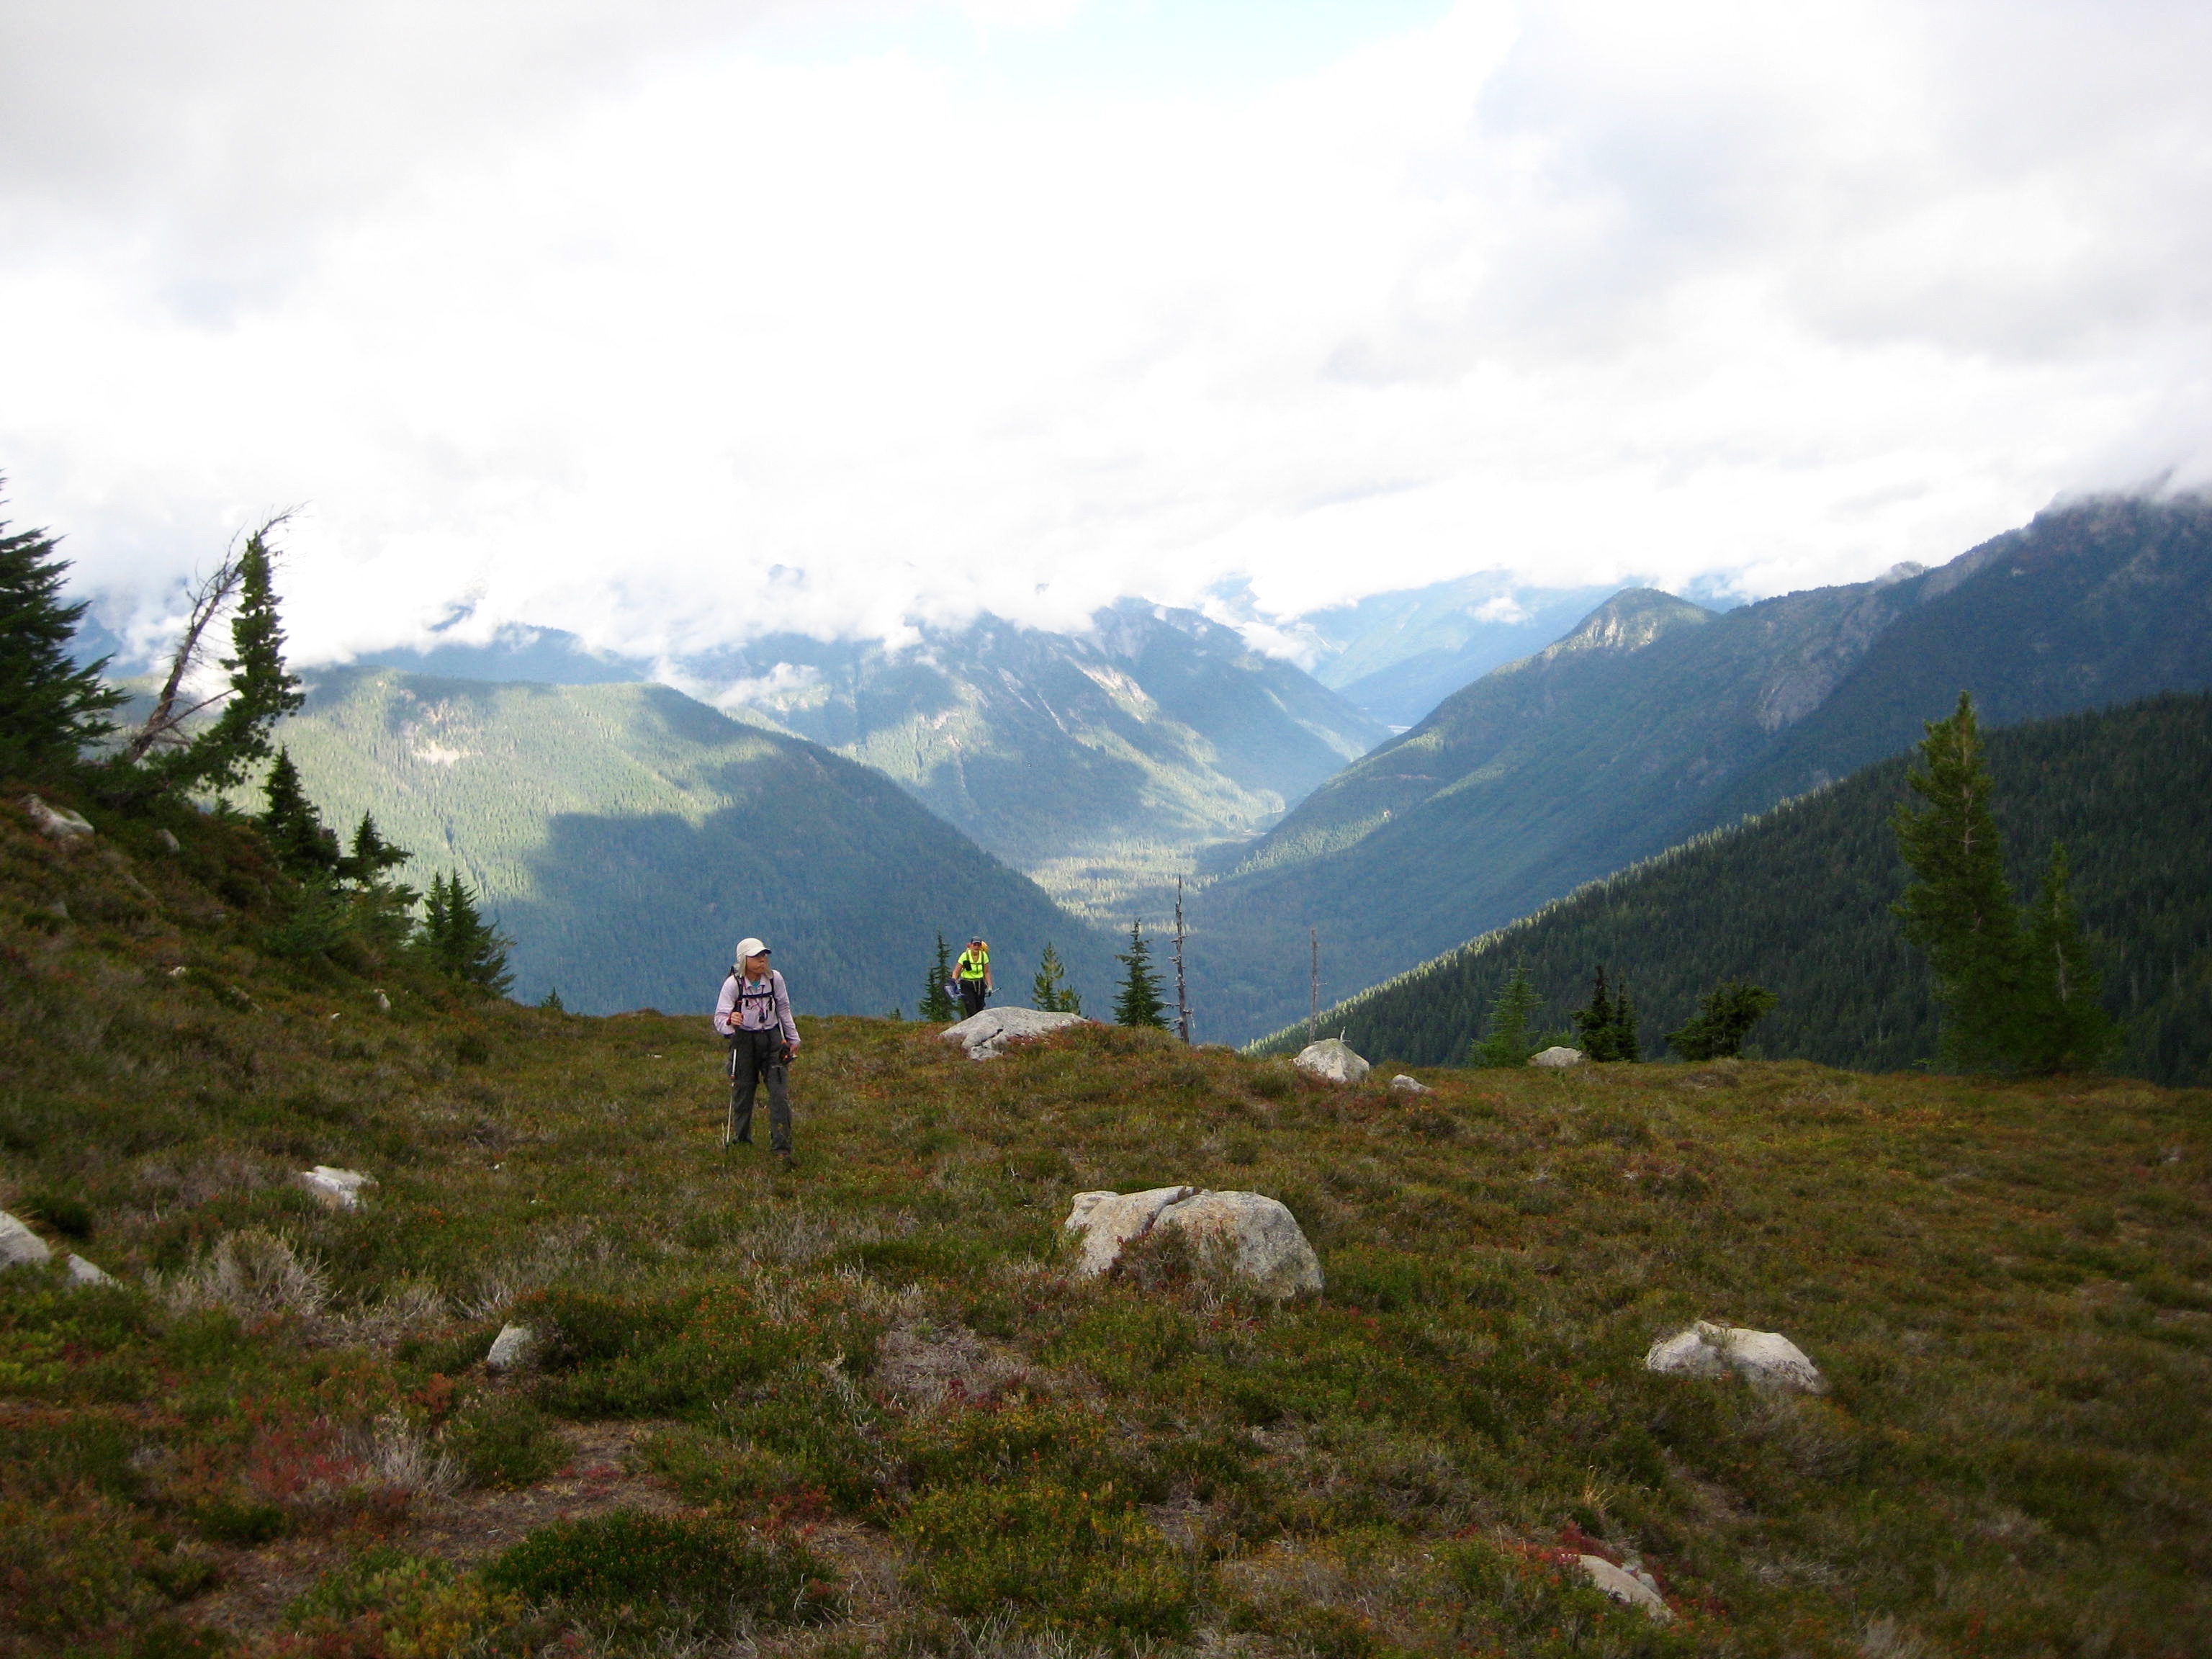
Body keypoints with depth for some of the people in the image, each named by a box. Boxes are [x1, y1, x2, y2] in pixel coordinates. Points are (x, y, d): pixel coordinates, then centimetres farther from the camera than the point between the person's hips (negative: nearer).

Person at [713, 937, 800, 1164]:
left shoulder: (775, 979, -2)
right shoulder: (733, 983, -12)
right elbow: (720, 1017, -16)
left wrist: (792, 1038, 18)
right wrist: (730, 1021, -40)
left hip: (772, 1038, 2)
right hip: (744, 1041, -2)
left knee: (780, 1094, -8)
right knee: (743, 1092, 5)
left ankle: (781, 1149, -6)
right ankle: (741, 1139, 27)